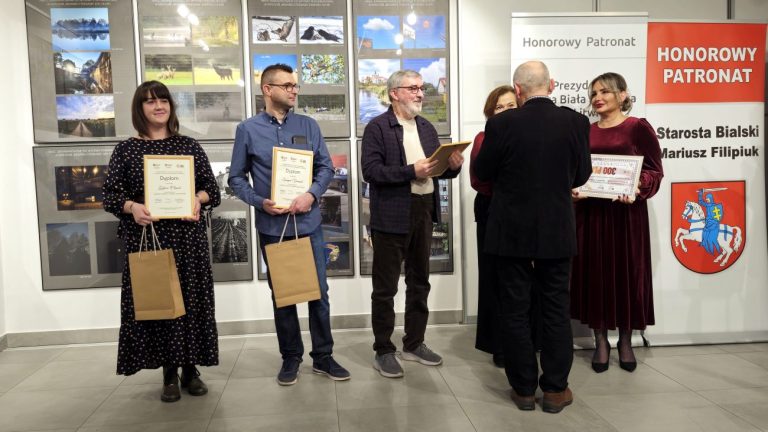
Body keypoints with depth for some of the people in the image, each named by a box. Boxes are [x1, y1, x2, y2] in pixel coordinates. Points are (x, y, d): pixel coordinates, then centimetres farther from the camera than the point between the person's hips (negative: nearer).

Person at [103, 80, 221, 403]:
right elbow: (110, 194, 3)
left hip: (187, 235, 1)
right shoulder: (125, 150, 6)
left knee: (191, 299, 2)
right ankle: (169, 373, 13)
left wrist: (198, 198, -12)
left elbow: (212, 188, 9)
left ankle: (190, 369, 16)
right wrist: (132, 206, -17)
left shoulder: (189, 146, 9)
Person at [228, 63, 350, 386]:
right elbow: (236, 178, 1)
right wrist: (260, 202, -15)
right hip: (272, 226, -1)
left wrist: (312, 194, -14)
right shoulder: (248, 130, 0)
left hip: (308, 223, 1)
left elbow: (326, 166, 4)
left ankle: (323, 356, 20)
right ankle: (291, 357, 25)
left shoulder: (308, 126, 5)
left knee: (319, 291, 5)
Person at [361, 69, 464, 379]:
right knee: (385, 287, 2)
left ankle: (414, 344, 30)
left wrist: (452, 165, -7)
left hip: (424, 212, 7)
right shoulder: (377, 127, -7)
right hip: (391, 216, -7)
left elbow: (437, 168, 14)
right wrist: (411, 171, -23)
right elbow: (371, 170, -17)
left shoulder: (426, 128, 15)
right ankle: (383, 351, 15)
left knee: (419, 282, 15)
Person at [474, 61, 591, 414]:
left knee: (515, 310, 9)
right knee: (556, 310, 11)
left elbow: (482, 173, -1)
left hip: (512, 231, -2)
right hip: (557, 231, 2)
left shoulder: (502, 123, -11)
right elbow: (581, 176, 4)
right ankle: (555, 390, 19)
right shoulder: (576, 122, -4)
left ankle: (524, 388, 18)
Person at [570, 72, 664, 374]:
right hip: (590, 212, 3)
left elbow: (654, 170, -3)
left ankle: (626, 342, 21)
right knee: (594, 274, 4)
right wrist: (572, 189, -8)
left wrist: (638, 190, -21)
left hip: (626, 212, -3)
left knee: (626, 273, 4)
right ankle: (601, 341, 17)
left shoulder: (638, 128, -1)